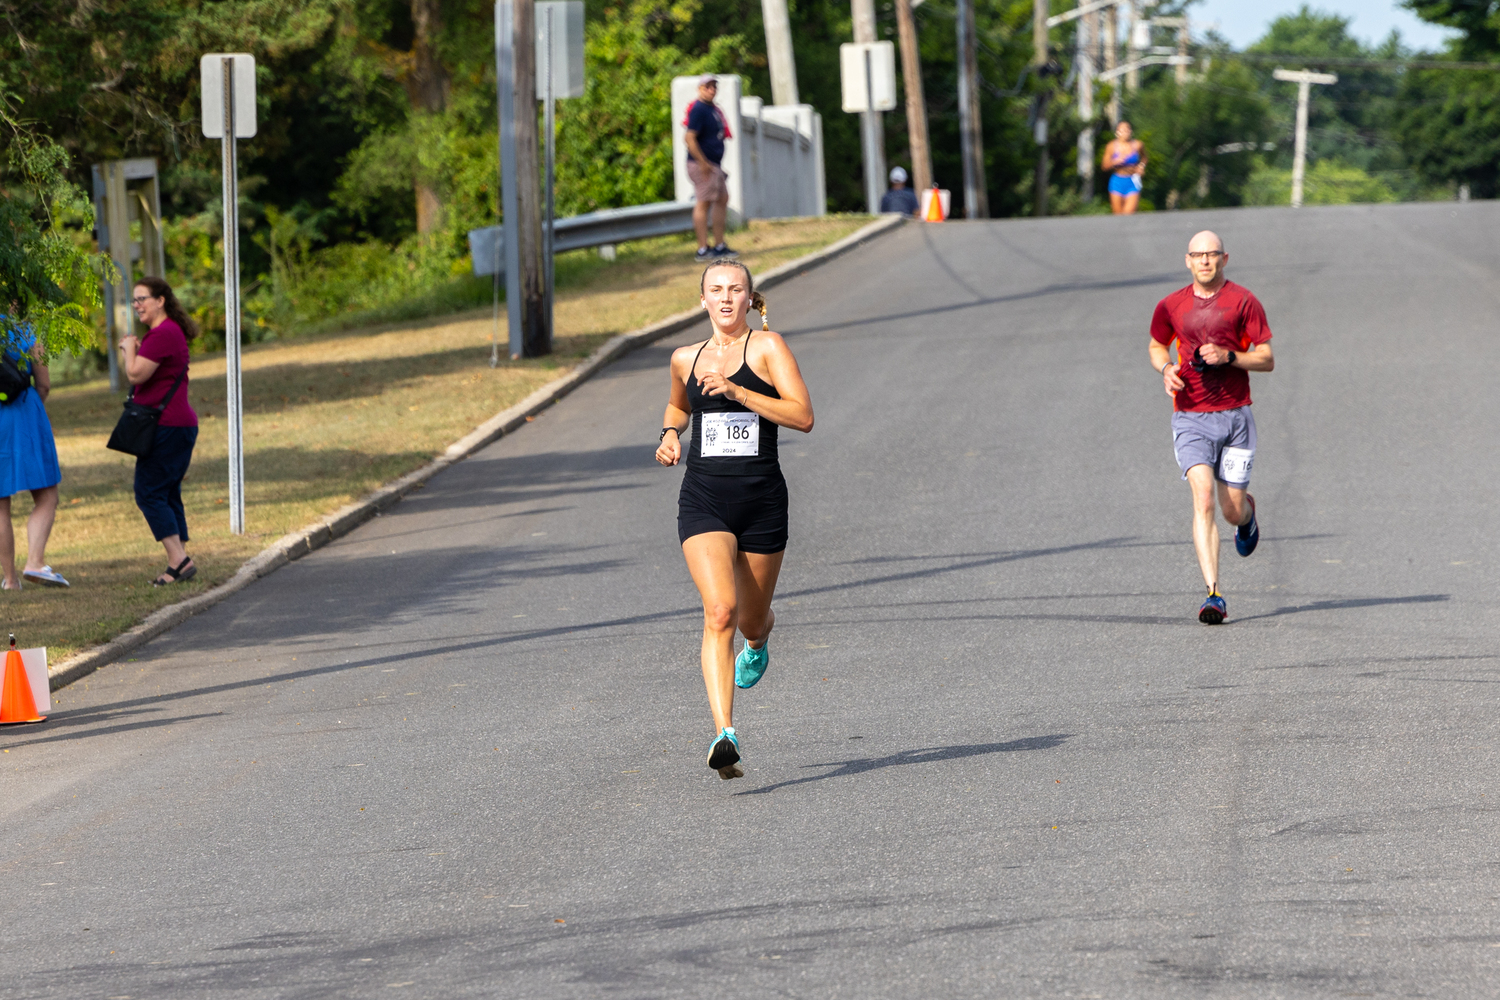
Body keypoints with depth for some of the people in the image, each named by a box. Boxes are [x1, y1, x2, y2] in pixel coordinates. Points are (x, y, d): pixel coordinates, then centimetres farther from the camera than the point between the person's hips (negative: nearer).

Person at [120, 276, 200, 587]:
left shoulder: (163, 334, -15)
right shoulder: (169, 331, 19)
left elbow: (136, 375, -21)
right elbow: (146, 375, 23)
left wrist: (129, 347, -4)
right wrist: (131, 351, 8)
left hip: (167, 427, -11)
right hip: (177, 425, 11)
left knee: (149, 494, -10)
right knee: (167, 495, 12)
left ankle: (179, 561, -15)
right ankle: (180, 561, 11)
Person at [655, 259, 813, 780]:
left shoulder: (766, 347, -2)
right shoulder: (686, 359, 10)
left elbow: (803, 416, -13)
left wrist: (737, 391, -19)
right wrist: (670, 434, 11)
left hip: (762, 501, -1)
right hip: (703, 500, 1)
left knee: (752, 620, 16)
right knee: (720, 612, -21)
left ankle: (758, 643, 57)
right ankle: (725, 736, -29)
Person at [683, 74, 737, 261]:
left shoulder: (712, 109, 15)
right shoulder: (698, 110, -15)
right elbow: (690, 138, -21)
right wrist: (703, 163, -22)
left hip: (714, 165, 10)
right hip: (703, 165, -10)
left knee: (722, 200, 13)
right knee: (703, 203, -8)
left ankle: (719, 245, 19)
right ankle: (703, 249, -8)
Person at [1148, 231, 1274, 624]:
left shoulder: (1243, 301, -2)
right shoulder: (1171, 306, 5)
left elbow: (1266, 360, -1)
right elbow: (1157, 345, 23)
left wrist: (1228, 356, -18)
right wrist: (1166, 368, 0)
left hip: (1235, 415, 0)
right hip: (1191, 418, 0)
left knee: (1233, 510, 5)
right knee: (1203, 499, -19)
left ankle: (1247, 514, 47)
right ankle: (1214, 595, -23)